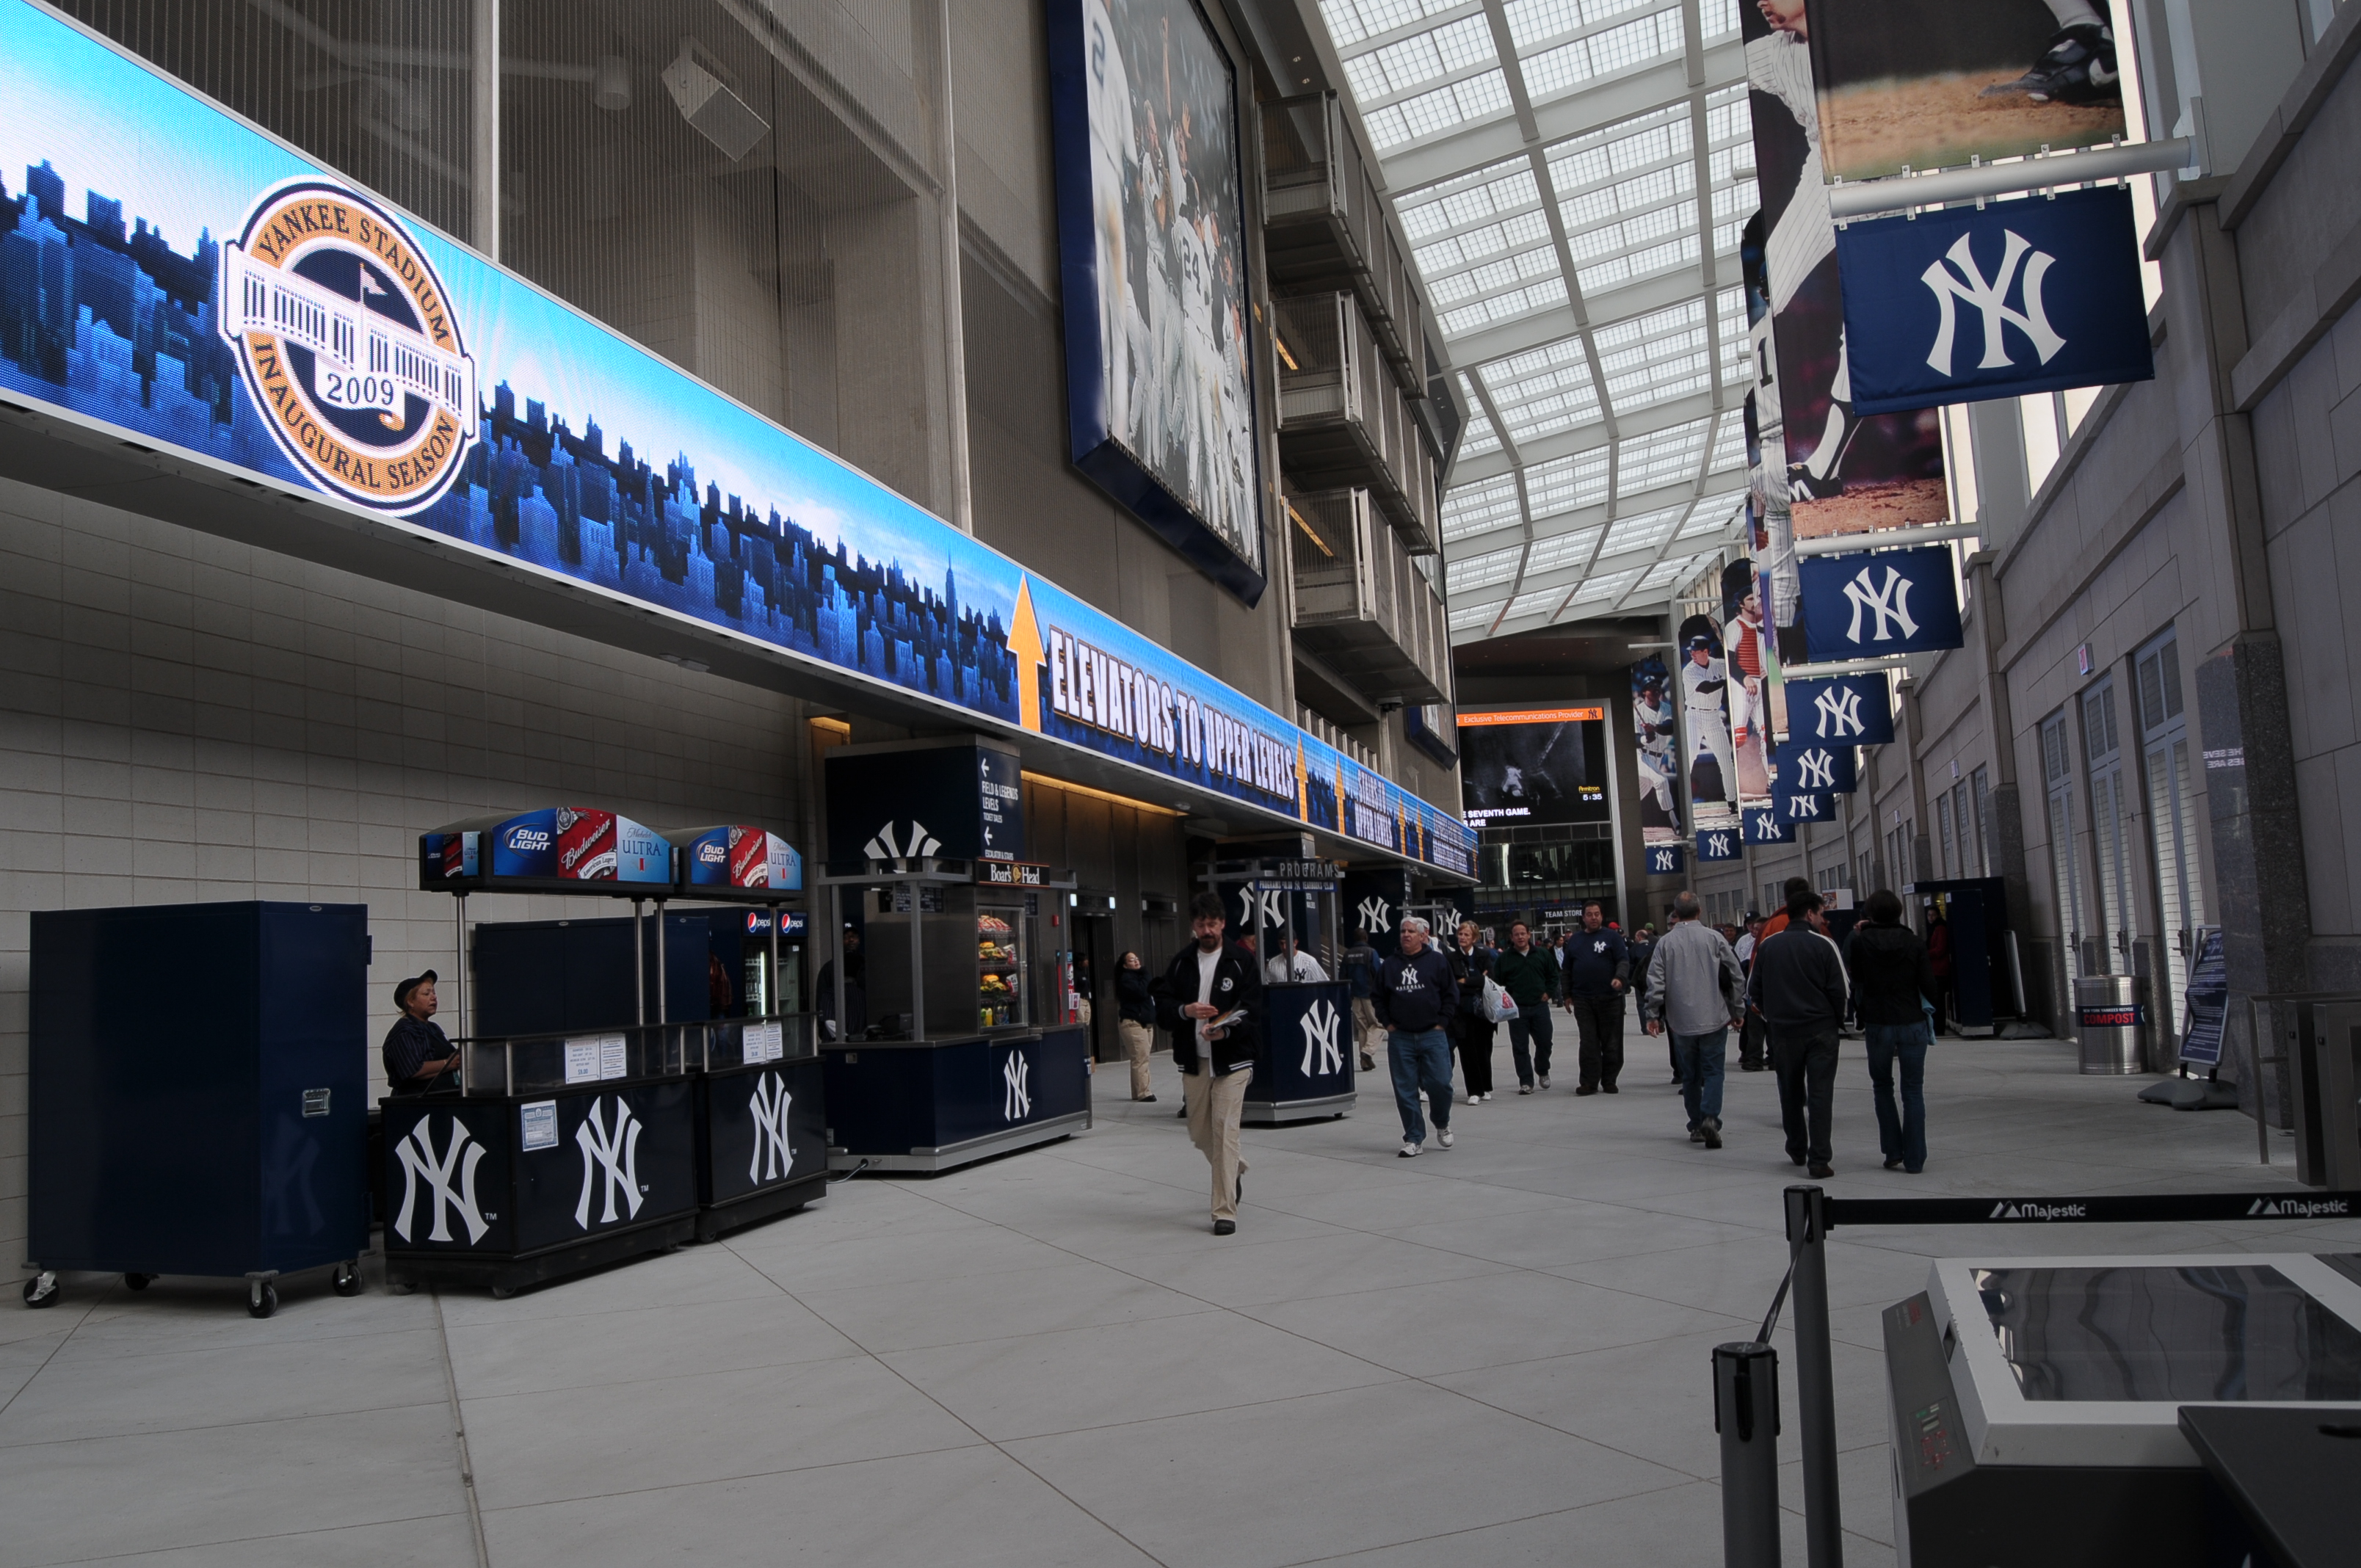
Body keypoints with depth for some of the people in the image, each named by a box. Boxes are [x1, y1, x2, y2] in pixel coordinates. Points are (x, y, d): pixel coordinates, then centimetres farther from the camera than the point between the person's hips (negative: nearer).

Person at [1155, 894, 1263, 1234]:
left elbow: (1252, 1012, -9)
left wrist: (1225, 1030, -27)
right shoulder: (1180, 963, 8)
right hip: (1193, 1061, 4)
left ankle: (1225, 1210, -3)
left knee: (1225, 1132, -10)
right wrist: (1186, 1010, -19)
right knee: (1200, 1134, 12)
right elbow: (1162, 1010, 3)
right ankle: (1234, 1170, 43)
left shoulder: (1242, 961, -2)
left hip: (1231, 1059, -4)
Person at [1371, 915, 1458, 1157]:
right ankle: (1414, 1139, 10)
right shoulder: (1389, 966, 9)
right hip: (1400, 1038, 2)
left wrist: (1440, 1021, -3)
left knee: (1439, 1083, -6)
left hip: (1432, 1036, -2)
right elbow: (1377, 996, 15)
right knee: (1405, 1090, 2)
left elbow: (1451, 994, 3)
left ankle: (1442, 1125, 23)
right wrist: (1388, 1023, 5)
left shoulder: (1438, 962, 2)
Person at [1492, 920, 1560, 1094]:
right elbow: (1497, 982, 3)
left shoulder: (1543, 954, 5)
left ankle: (1543, 1070, 33)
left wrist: (1548, 993, 3)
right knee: (1520, 1047, -1)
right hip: (1516, 1009, -1)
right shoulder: (1504, 958, 1)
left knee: (1544, 1042, 6)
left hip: (1540, 1006, 1)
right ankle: (1525, 1082, 4)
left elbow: (1553, 975, 13)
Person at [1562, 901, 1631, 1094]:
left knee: (1612, 1042, 3)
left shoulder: (1612, 936, 3)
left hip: (1609, 998, -2)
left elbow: (1624, 961, -5)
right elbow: (1568, 969, 17)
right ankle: (1589, 1082, 2)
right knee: (1588, 1043, 0)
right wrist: (1568, 994, 14)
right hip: (1583, 1000, 2)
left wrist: (1620, 978, -23)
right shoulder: (1575, 940, 13)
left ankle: (1609, 1080, 12)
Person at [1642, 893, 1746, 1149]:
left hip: (1681, 1022, 1)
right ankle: (1710, 1117, -18)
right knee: (1713, 1071, 1)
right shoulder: (1714, 938, -3)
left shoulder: (1665, 943, -1)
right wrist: (1738, 1010, 11)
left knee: (1690, 1075, 12)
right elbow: (1736, 977, 1)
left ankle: (1696, 1126, 17)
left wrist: (1652, 1015, 4)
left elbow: (1655, 982, -4)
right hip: (1714, 1019, -1)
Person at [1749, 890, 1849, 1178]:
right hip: (1820, 1030, -3)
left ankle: (1797, 1150, 29)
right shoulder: (1823, 945, -7)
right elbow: (1839, 989, -8)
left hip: (1783, 1031, 3)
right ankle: (1819, 1160, -6)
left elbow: (1754, 989, 6)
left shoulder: (1767, 946, 4)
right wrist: (1838, 1019, 7)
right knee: (1820, 1094, -1)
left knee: (1791, 1093, 17)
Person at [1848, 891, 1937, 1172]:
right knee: (1913, 1091, 6)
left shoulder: (1860, 942, -5)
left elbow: (1853, 976, 8)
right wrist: (1929, 1012, 15)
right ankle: (1914, 1159, 5)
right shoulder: (1914, 942, -4)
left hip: (1878, 1025, 0)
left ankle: (1893, 1153, 11)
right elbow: (1928, 984, -4)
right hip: (1913, 1024, 0)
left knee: (1883, 1087, 16)